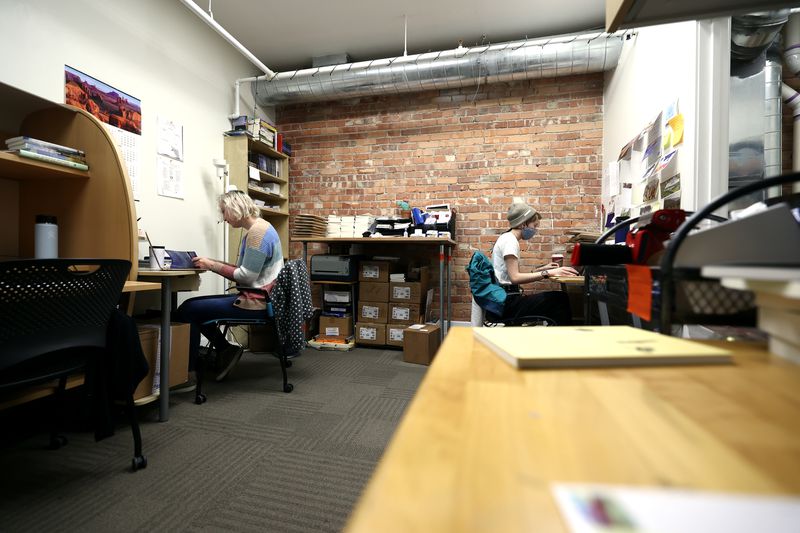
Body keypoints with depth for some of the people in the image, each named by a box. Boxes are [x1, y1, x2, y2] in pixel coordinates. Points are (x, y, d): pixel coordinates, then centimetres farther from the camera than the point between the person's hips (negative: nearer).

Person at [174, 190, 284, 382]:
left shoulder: (258, 231, -17)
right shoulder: (257, 229, 15)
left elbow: (247, 275, -22)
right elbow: (246, 269, 15)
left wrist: (212, 266, -14)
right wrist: (214, 262, 5)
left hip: (257, 302, -10)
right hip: (255, 297, 10)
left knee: (187, 310, -8)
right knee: (193, 304, 14)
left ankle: (189, 371, 6)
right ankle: (226, 350, 13)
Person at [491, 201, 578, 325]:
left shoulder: (509, 239, 16)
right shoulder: (509, 240, -11)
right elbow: (515, 278, -21)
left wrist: (542, 269, 9)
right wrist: (547, 273, -22)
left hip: (506, 299, 9)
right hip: (507, 302, -9)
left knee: (559, 298, 2)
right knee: (560, 299, -13)